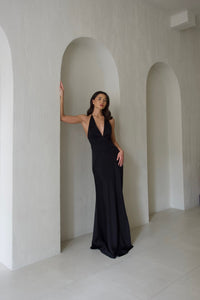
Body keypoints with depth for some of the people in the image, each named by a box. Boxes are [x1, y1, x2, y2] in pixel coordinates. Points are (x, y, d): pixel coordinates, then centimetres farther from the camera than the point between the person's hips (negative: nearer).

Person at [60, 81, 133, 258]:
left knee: (116, 198, 5)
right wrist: (62, 95, -2)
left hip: (113, 159, 3)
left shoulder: (110, 120, 11)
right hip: (99, 162, -2)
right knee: (104, 199, 3)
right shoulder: (85, 119, 4)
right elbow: (62, 117, -3)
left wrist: (120, 150, 1)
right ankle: (106, 241, 21)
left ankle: (118, 240, 23)